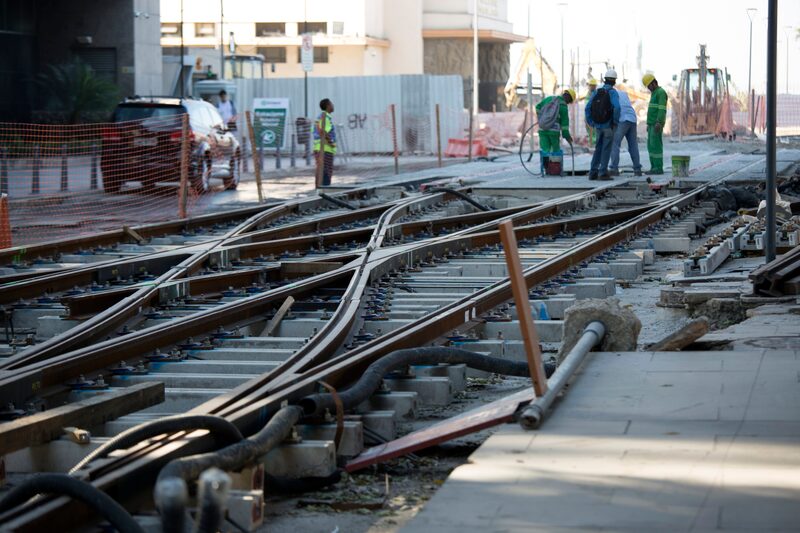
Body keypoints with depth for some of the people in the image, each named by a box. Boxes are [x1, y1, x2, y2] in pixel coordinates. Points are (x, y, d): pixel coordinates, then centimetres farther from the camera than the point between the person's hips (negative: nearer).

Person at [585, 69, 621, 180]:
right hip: (608, 125, -5)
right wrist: (616, 121, -12)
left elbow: (588, 108, 1)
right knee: (606, 149, 0)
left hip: (598, 126, 5)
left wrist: (591, 123, 8)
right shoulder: (613, 92, -10)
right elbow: (616, 107, -25)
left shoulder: (596, 92, 5)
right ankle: (603, 173, -3)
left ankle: (593, 172, 10)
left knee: (598, 149, 14)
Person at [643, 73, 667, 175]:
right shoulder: (654, 93, 20)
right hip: (652, 124, 10)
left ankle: (659, 168, -9)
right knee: (651, 146, 7)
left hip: (657, 124, -10)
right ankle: (654, 168, 8)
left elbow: (662, 109, -21)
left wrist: (658, 123, -28)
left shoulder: (661, 92, -12)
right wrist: (649, 124, 23)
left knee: (655, 145, -10)